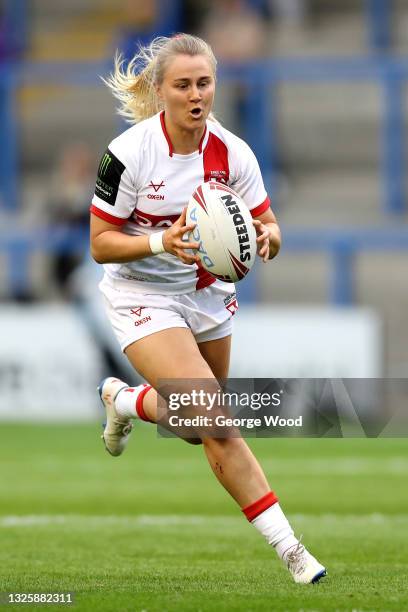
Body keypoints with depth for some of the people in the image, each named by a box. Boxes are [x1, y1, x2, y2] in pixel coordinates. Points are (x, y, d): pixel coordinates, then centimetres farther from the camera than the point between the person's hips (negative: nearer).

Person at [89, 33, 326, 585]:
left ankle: (124, 400, 49)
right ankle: (285, 544, -9)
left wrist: (265, 238, -28)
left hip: (206, 292, 5)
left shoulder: (232, 153, -10)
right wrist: (161, 242, -33)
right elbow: (101, 244, -16)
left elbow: (271, 229, -4)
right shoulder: (129, 153, -21)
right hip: (143, 295, -5)